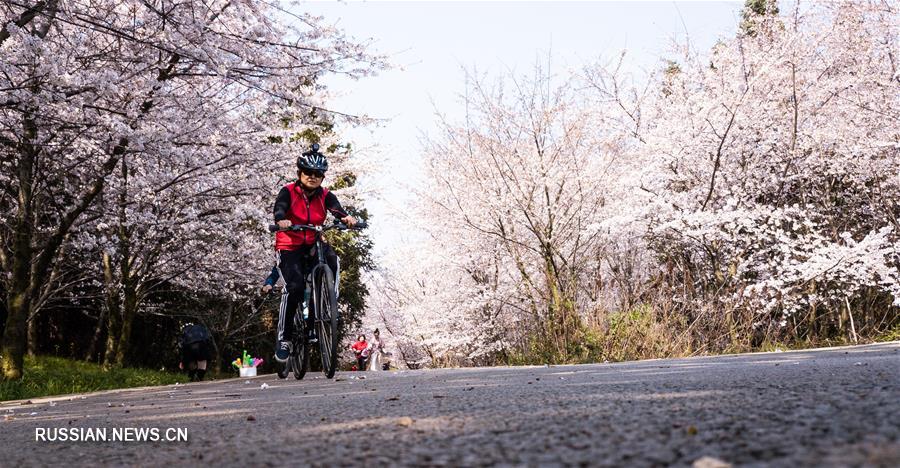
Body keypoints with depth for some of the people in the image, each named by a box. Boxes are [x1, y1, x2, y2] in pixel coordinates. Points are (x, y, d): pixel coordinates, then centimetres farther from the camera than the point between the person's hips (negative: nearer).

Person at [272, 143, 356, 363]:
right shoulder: (289, 192, -5)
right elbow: (279, 208, -24)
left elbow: (336, 209, -18)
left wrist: (346, 218, -42)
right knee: (295, 287, -23)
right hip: (290, 247, -3)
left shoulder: (325, 196, 2)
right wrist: (281, 220, -48)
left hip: (313, 246, 4)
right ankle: (283, 337, -8)